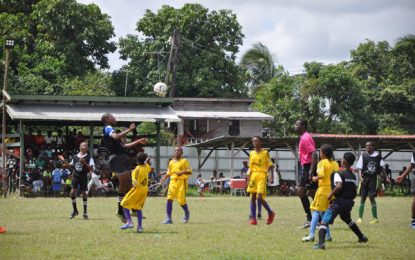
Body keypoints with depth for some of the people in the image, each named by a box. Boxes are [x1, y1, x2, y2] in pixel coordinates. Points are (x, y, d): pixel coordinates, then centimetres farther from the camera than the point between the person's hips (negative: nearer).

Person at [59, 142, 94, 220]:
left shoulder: (89, 157, -1)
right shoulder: (75, 157, 10)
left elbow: (91, 169, -10)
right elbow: (70, 166, 21)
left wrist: (84, 162, -20)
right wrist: (63, 161, 10)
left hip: (83, 176, -3)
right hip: (75, 176, 3)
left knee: (84, 193, -2)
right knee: (73, 192, -7)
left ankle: (85, 213, 9)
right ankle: (75, 210, 11)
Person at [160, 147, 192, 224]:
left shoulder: (184, 161, 0)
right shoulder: (171, 162, 14)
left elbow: (189, 171, -4)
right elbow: (169, 173, 21)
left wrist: (182, 172, -21)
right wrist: (164, 178, 4)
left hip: (182, 181, -4)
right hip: (173, 181, 4)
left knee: (181, 200, -5)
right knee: (169, 199, -11)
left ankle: (187, 213, 27)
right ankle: (169, 219, -9)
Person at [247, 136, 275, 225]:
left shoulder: (265, 153, -1)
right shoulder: (252, 153, 13)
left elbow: (270, 165, 0)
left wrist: (272, 175, -11)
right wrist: (249, 175, 9)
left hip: (262, 176, -5)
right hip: (253, 176, 5)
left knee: (259, 197, -15)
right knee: (253, 198, 1)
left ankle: (270, 213, 6)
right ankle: (253, 219, 3)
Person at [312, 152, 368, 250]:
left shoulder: (339, 174, -10)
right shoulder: (353, 176, 12)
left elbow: (339, 187, -25)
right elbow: (354, 191, 13)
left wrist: (331, 194, -13)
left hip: (339, 201, -7)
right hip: (350, 201, 8)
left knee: (325, 221, -12)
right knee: (347, 219, 36)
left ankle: (321, 242, -32)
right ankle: (362, 237, 43)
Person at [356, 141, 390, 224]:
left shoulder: (378, 155, 2)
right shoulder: (363, 156, 0)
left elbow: (381, 167, 9)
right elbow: (360, 168, -1)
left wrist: (386, 177, 2)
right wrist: (361, 177, -17)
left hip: (374, 178, -1)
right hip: (365, 178, 1)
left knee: (372, 197, -8)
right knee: (362, 198, 3)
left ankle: (375, 218, 0)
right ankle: (360, 217, 10)